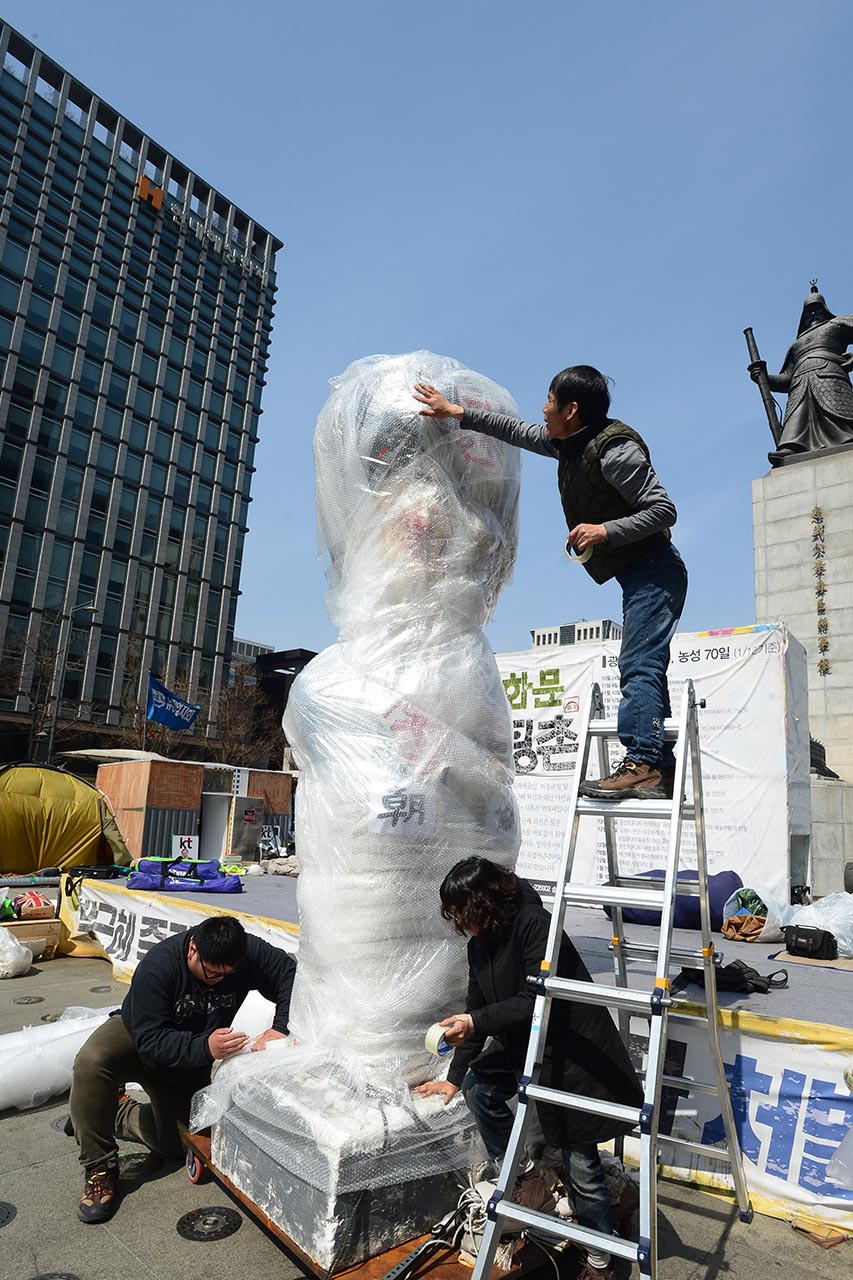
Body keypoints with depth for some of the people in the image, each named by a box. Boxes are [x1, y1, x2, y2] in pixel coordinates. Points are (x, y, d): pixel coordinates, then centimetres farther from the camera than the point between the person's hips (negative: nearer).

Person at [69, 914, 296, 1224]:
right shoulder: (157, 966, -37)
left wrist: (280, 1027, -39)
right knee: (91, 1061, -35)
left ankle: (117, 1113, 30)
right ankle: (100, 1168, -15)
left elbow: (291, 975, -23)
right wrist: (204, 1048, -52)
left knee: (177, 1146, 4)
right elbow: (150, 1042, -37)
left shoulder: (248, 953, -28)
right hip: (135, 1038, -3)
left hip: (191, 1066, 4)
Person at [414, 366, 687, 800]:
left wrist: (605, 530, -26)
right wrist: (457, 413, 26)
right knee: (644, 670, 6)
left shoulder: (614, 449, -16)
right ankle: (661, 772, 7)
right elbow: (518, 432, 25)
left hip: (653, 571, -10)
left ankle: (642, 764, -22)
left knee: (638, 667, -18)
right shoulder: (571, 443, 13)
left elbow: (663, 510, -18)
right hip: (640, 575, 10)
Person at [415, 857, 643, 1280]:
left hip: (573, 1051, -8)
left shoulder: (534, 926, -25)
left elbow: (535, 1001, -29)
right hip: (524, 1047, 8)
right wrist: (454, 1077, 14)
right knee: (479, 1085, -7)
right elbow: (478, 1010, 9)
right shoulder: (480, 943, 1)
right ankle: (525, 1175, 12)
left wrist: (476, 1023, -32)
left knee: (579, 1165, 0)